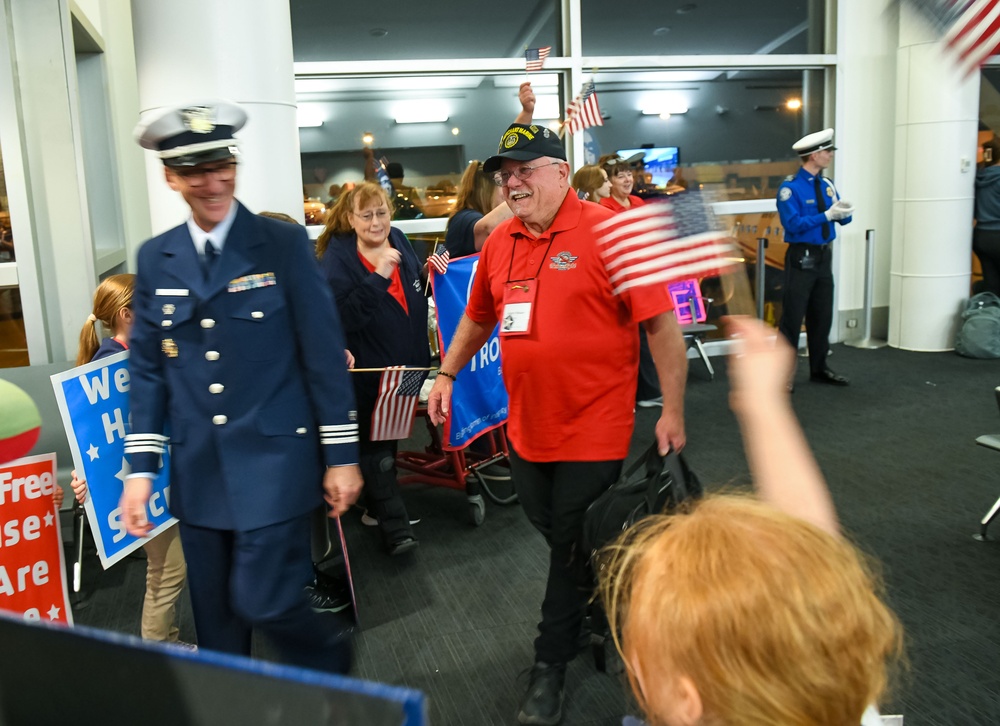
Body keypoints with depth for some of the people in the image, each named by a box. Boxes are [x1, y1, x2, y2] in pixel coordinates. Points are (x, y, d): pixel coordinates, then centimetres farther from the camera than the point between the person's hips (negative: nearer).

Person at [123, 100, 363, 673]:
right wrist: (140, 469, 5)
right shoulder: (155, 259, 6)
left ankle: (331, 662, 28)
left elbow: (325, 353, -6)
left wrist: (342, 455, -6)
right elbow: (148, 370, 9)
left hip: (274, 463, -4)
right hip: (198, 474, 4)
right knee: (216, 624, 14)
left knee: (262, 601, -4)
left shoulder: (284, 244, -5)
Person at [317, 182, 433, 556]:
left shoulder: (399, 242, 3)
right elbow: (342, 316, -28)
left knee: (389, 438, 22)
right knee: (376, 448, 0)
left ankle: (378, 504, 41)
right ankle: (395, 526, 8)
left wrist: (428, 274, -2)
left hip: (408, 365, 7)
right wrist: (378, 277, -33)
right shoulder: (337, 259, -15)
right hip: (369, 372, -7)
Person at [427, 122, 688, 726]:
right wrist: (447, 374, 15)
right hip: (527, 427, 6)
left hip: (592, 430, -6)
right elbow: (478, 319, 20)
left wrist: (673, 411, -15)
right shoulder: (500, 242, 6)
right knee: (553, 533, 20)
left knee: (573, 547, 5)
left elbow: (662, 323, -14)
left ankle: (551, 665, 24)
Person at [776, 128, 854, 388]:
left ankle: (819, 369, 27)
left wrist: (844, 212, -12)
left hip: (824, 256, 7)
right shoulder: (790, 188, -12)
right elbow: (793, 224, -20)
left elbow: (842, 217, 11)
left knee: (822, 315, 14)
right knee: (792, 317, -4)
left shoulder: (827, 185, 9)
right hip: (802, 258, -7)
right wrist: (827, 215, -21)